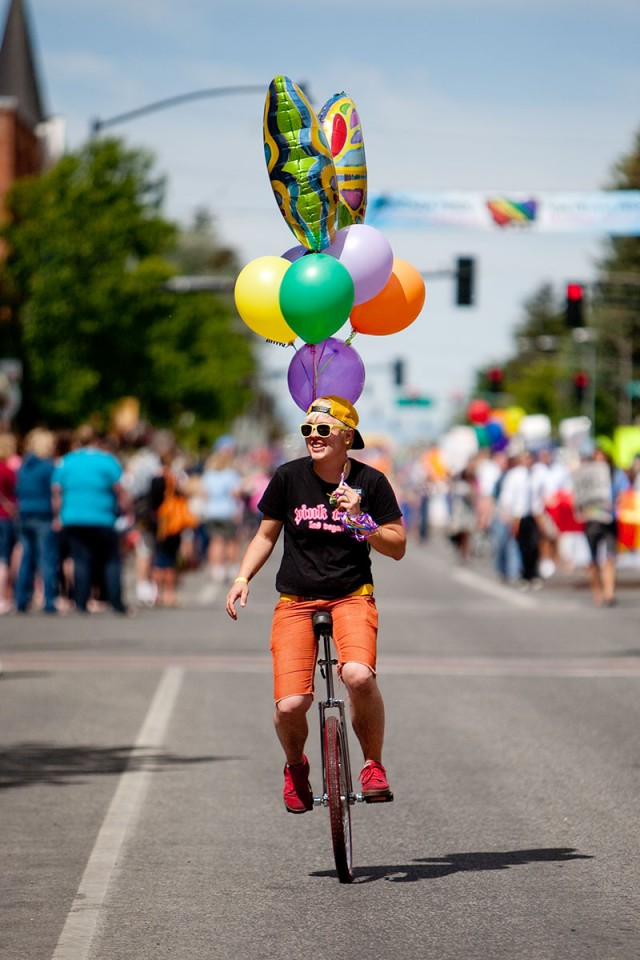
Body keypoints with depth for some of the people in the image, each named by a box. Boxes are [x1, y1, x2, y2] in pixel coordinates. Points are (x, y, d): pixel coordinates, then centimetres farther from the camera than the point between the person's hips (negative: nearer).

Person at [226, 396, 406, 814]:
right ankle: (296, 766, 19)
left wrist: (359, 519, -16)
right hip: (295, 602, 1)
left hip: (352, 595, -1)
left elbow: (397, 547, 0)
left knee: (358, 675, -32)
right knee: (290, 705, -16)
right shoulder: (289, 477, 0)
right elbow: (267, 534, 13)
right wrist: (243, 578, -1)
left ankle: (374, 764, -7)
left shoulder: (370, 482, -2)